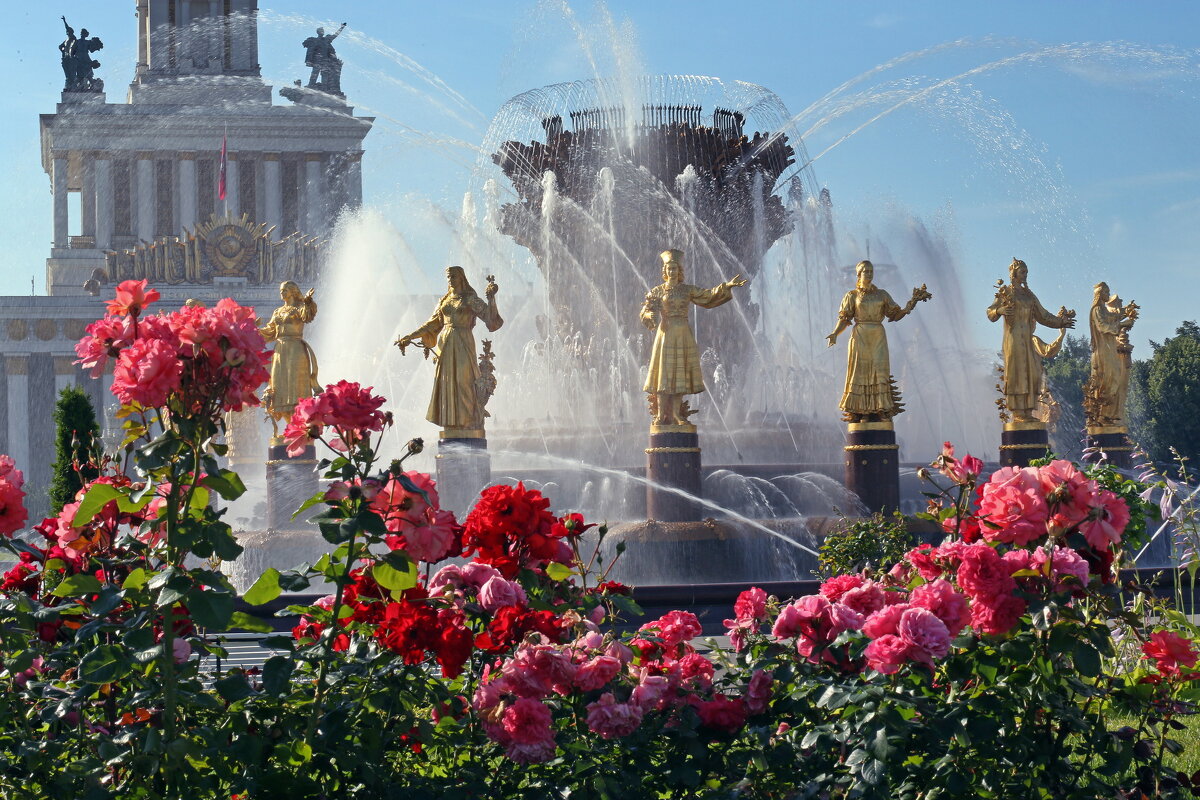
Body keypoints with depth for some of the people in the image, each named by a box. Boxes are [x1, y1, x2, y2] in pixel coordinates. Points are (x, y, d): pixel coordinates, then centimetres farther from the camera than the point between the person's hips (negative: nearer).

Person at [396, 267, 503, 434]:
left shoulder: (470, 299, 1)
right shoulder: (444, 300, 15)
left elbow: (491, 318, -9)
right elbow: (431, 326, 17)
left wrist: (491, 298, -23)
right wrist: (409, 337, 12)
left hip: (463, 345, -5)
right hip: (445, 345, 5)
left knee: (463, 383, -9)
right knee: (446, 386, 1)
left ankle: (469, 436, -7)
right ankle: (451, 434, 4)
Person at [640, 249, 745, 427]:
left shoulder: (688, 290, 10)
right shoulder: (658, 291, 5)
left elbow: (708, 295, 6)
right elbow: (646, 310, 5)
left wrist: (727, 286, -4)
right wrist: (651, 315, -18)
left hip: (683, 335, 2)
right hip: (666, 332, -2)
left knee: (680, 373, 1)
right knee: (663, 374, -5)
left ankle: (676, 415, 3)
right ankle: (661, 415, -5)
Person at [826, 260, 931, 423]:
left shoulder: (882, 295, 14)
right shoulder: (852, 295, 7)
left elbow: (896, 314, 12)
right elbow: (844, 319, 0)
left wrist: (912, 303, -1)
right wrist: (835, 333, -17)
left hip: (878, 338, 3)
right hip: (860, 338, -3)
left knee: (879, 373, -6)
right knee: (859, 373, -6)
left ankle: (876, 413, -6)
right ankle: (856, 415, -6)